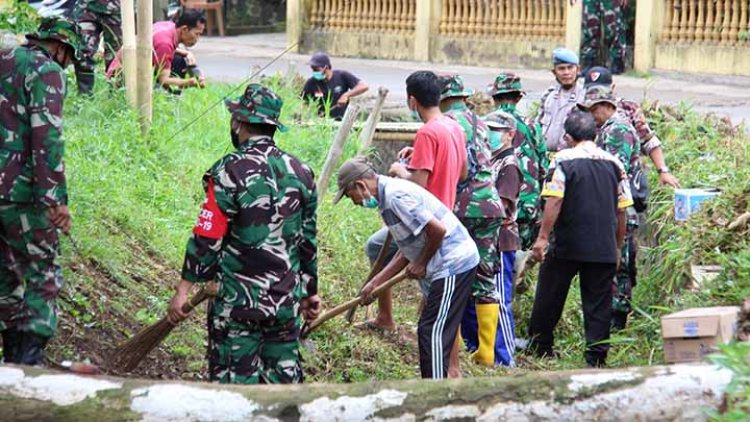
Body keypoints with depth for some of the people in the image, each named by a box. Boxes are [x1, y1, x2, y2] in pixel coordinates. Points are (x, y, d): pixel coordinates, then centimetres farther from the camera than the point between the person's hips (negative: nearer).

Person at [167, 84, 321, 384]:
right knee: (284, 378, 12)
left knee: (236, 382, 0)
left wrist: (184, 289, -8)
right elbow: (308, 240, 12)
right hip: (287, 302, 6)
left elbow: (207, 238, -14)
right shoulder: (300, 172, 5)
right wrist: (309, 291, 22)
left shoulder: (231, 171, -14)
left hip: (239, 302, -5)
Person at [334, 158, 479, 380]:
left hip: (453, 264, -10)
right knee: (430, 331, 15)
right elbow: (406, 252, 20)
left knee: (433, 332, -7)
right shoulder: (388, 196, 15)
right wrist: (375, 282, 17)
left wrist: (421, 264, -9)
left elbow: (437, 230, -24)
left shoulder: (396, 197, -18)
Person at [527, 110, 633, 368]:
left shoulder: (564, 160, -5)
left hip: (567, 245, -3)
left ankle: (540, 347, 20)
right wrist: (618, 247, 18)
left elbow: (554, 201, -14)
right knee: (598, 303, 5)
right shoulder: (613, 163, 7)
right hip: (604, 247, 3)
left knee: (549, 297, 11)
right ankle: (596, 355, 1)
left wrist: (543, 237, -10)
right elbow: (622, 211, 9)